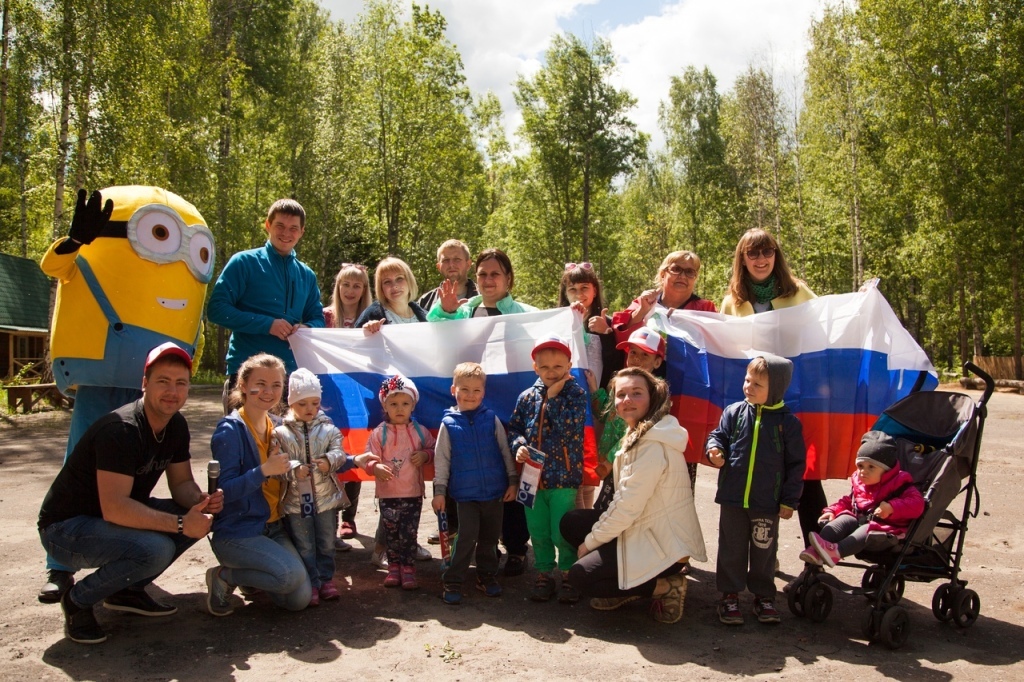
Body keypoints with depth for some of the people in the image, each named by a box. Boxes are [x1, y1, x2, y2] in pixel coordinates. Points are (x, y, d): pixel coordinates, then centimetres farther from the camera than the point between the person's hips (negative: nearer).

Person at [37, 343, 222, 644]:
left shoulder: (176, 426, -2)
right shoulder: (122, 430, -28)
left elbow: (182, 483, 4)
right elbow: (114, 508, -34)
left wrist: (202, 501, -19)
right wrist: (180, 523, -32)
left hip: (123, 514, 8)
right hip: (65, 528, -8)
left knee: (200, 517, -8)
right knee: (155, 549, -32)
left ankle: (128, 590, 7)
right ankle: (78, 599, -5)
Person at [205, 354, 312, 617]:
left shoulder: (277, 427, 7)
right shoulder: (230, 430, -14)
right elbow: (224, 490, -20)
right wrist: (263, 470, -32)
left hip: (273, 528, 7)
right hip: (236, 532, -6)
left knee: (300, 600, -6)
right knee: (291, 573, -27)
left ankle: (252, 574, 21)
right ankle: (224, 576, -1)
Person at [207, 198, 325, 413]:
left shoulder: (306, 275, 15)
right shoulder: (245, 262, 0)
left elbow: (317, 318, 19)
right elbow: (217, 309, -7)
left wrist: (306, 328, -6)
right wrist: (267, 324, -15)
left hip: (291, 372, 4)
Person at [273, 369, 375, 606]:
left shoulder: (328, 429, 2)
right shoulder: (281, 433, -3)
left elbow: (339, 453, -7)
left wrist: (329, 461, -28)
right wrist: (294, 470, -27)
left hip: (326, 496, 2)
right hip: (295, 500, -2)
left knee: (326, 542, 13)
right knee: (303, 546, 6)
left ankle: (326, 578, 28)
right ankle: (311, 584, 18)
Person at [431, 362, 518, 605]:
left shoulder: (492, 419, 0)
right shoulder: (449, 423, -2)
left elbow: (506, 451, 6)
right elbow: (441, 459, 1)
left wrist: (513, 481, 4)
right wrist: (439, 491, -1)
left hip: (495, 491, 2)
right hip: (465, 493, -2)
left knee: (490, 537, 12)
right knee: (467, 537, -7)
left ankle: (486, 576, 28)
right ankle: (452, 581, 6)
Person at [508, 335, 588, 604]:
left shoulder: (576, 394, -5)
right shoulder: (527, 397, 5)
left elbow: (570, 429, -19)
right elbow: (514, 428, 11)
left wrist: (553, 398, -17)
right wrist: (518, 446, -9)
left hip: (563, 477, -4)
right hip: (533, 476, 4)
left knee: (562, 533, 2)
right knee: (538, 532, 13)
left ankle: (568, 574, 23)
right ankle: (544, 573, 29)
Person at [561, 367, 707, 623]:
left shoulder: (654, 445, -22)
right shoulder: (638, 434, 9)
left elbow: (628, 508, -22)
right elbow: (625, 500, 12)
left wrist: (590, 542, -10)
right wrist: (597, 532, 5)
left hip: (663, 544, -10)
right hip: (646, 530, 10)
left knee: (580, 576, -7)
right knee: (572, 522, 8)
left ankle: (666, 587, -1)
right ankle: (626, 582, 11)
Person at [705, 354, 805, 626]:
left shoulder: (788, 422, -6)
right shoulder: (734, 412, -2)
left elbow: (795, 464, -1)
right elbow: (718, 435, 8)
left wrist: (789, 501, -2)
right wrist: (714, 449, -17)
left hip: (768, 503, -1)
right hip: (732, 498, 2)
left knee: (764, 551, 13)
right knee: (731, 549, 11)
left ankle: (763, 596, 29)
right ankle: (730, 595, 24)